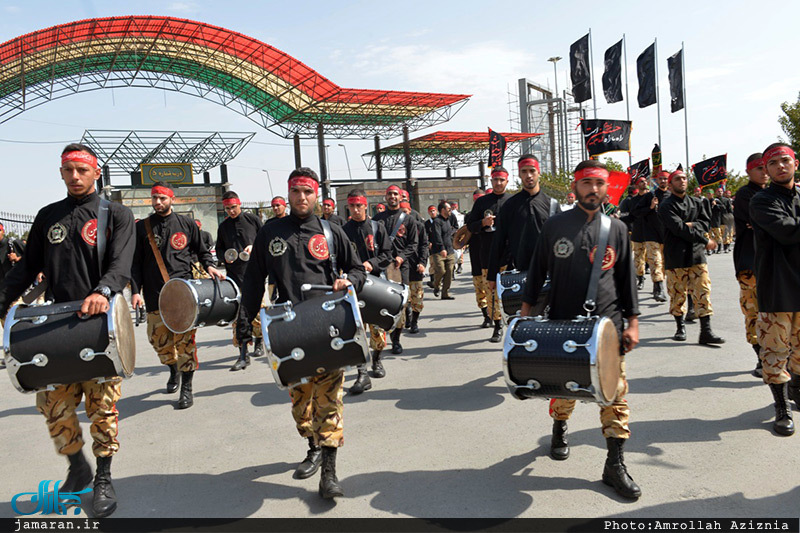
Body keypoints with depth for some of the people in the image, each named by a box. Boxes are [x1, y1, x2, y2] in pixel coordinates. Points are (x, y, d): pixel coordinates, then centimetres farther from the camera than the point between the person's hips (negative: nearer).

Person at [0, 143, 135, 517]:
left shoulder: (116, 215, 2)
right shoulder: (48, 216, 15)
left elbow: (121, 263, -13)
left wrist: (103, 291, -32)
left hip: (101, 323, -4)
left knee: (102, 405, 0)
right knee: (52, 404, 4)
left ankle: (103, 479, 16)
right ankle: (77, 468, 27)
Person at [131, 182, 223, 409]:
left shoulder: (186, 224, 9)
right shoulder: (142, 227, 8)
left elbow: (201, 250, 18)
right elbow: (135, 263, 7)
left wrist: (209, 266, -3)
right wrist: (135, 291, -3)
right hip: (155, 294, 2)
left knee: (185, 340, -6)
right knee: (159, 339, 6)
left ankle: (186, 388, 5)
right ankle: (173, 369, 36)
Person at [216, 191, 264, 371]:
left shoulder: (253, 220, 4)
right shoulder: (223, 226, 12)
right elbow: (219, 248, 21)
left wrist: (254, 247, -10)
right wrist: (225, 256, 0)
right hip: (234, 275, 2)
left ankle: (259, 340, 30)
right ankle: (243, 354, -2)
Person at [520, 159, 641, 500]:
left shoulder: (617, 229, 6)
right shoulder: (555, 226, 1)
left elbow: (626, 278, 9)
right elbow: (537, 271, 6)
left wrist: (632, 322, 5)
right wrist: (526, 312, 3)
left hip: (608, 324, 1)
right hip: (563, 323, -1)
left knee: (615, 393, -1)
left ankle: (615, 463, 11)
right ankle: (559, 429, 42)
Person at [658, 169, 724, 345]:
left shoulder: (696, 203, 16)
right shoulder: (666, 206, -4)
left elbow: (706, 221, 9)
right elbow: (679, 228, -14)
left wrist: (692, 225, -13)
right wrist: (705, 241, -11)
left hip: (697, 253, 4)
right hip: (675, 256, -4)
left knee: (703, 292, -2)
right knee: (677, 294, 3)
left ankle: (706, 331, -1)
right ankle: (680, 327, 20)